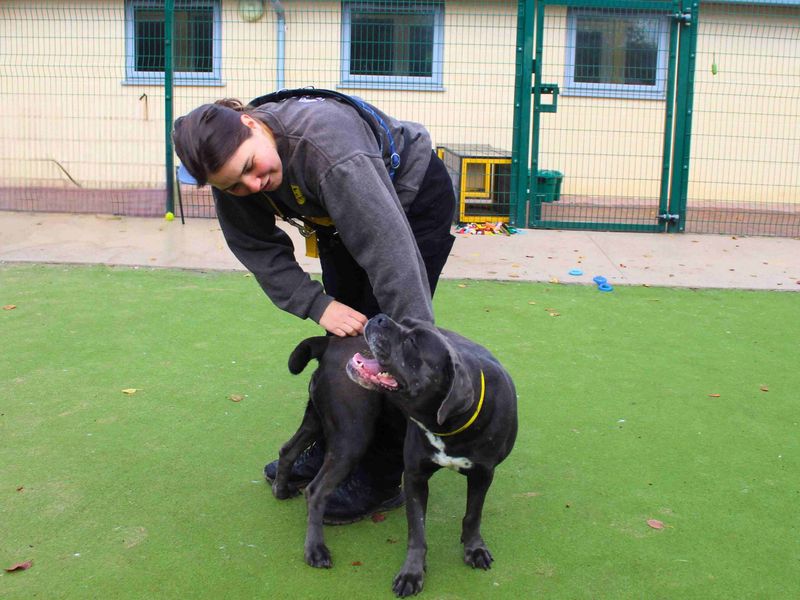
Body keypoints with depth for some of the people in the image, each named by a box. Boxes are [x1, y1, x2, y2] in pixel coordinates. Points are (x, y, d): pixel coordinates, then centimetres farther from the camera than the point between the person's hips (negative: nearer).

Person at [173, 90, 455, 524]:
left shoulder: (328, 145, -42)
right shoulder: (234, 174, -20)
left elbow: (389, 249, -45)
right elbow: (262, 252, -12)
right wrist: (318, 305, -28)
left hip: (415, 202, -6)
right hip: (342, 217, 7)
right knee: (342, 335, 12)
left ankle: (380, 481, 1)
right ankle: (327, 451, 28)